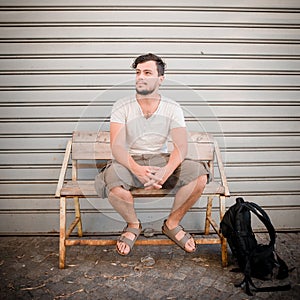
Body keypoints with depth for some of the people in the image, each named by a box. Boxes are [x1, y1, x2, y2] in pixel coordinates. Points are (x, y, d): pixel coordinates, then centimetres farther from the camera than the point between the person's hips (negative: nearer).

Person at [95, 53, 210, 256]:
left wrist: (166, 171, -31)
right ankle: (133, 225, -3)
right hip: (131, 162, -1)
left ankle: (172, 224, 0)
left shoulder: (172, 108, 0)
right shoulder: (122, 107, -3)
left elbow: (181, 146, -10)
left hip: (162, 161, 1)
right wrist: (137, 169, -34)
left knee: (199, 173, -25)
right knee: (111, 176, -34)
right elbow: (117, 146, -15)